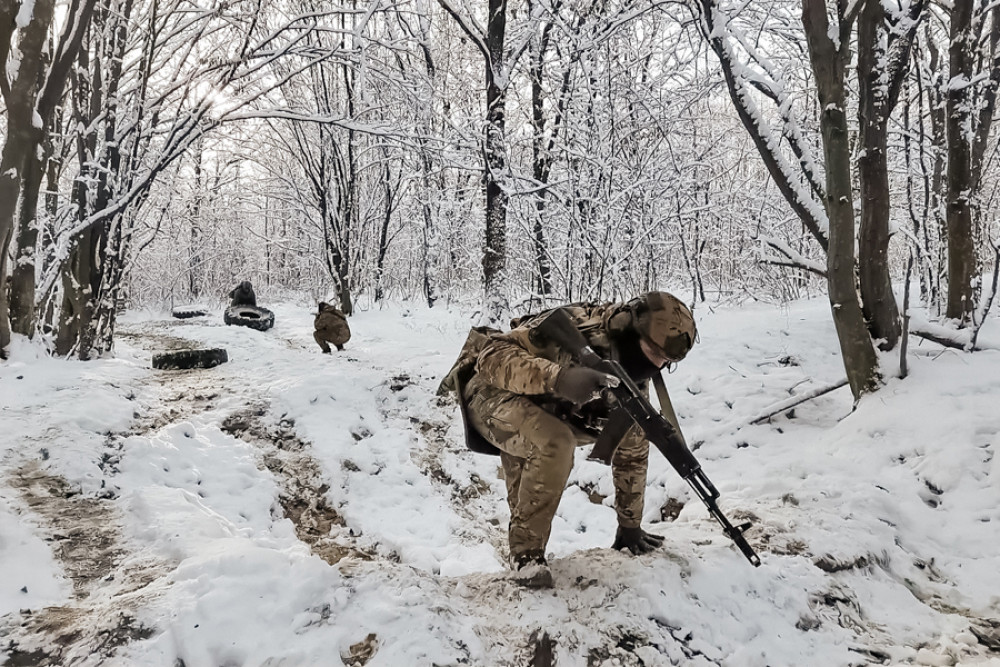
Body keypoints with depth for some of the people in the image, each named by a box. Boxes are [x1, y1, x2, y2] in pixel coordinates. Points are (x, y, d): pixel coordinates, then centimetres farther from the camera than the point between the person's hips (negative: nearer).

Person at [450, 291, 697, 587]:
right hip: (491, 395, -8)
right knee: (555, 443, -29)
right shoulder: (571, 327, -32)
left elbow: (632, 451, 1)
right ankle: (526, 552, -15)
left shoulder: (634, 377, -9)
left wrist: (629, 525, 5)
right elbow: (492, 355, -37)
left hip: (540, 409, 8)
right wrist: (557, 378, -53)